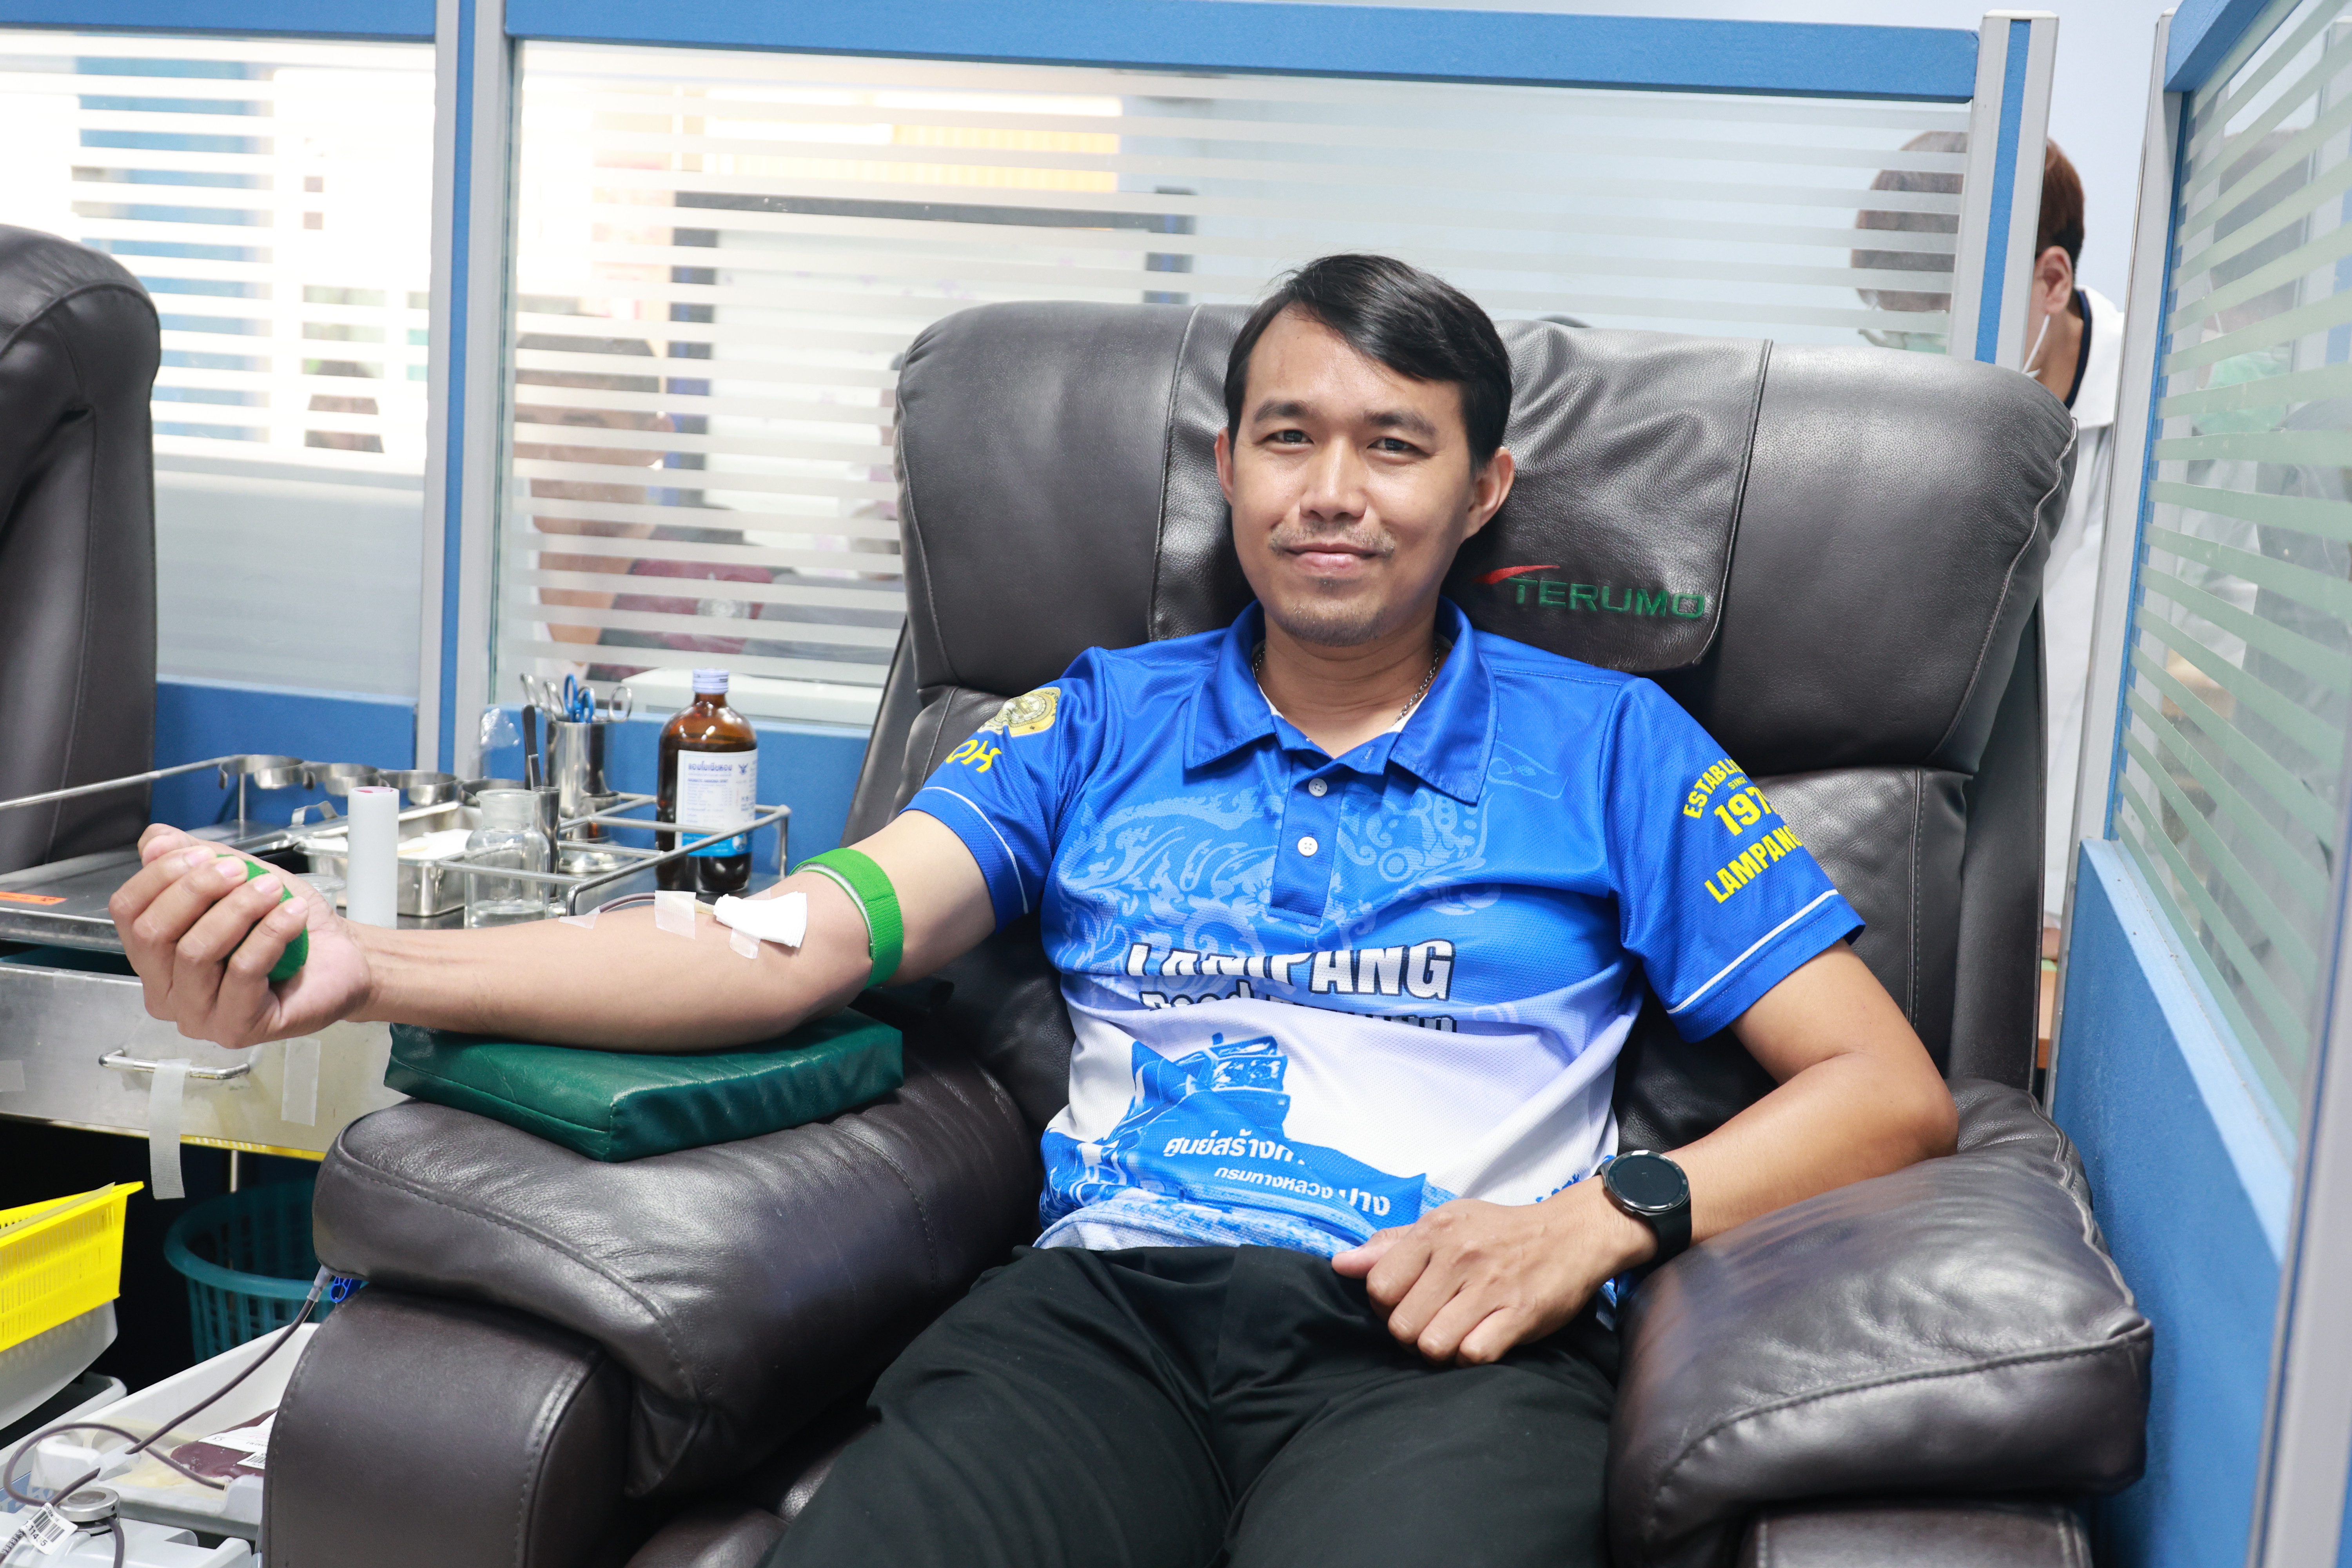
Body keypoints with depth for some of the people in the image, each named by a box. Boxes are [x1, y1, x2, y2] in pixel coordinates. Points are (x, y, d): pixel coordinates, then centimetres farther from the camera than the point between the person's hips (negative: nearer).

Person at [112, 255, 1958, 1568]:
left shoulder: (1610, 745, 13)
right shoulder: (1103, 722, 18)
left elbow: (1891, 1091, 10)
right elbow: (800, 940, 4)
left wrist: (1606, 1214, -10)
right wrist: (364, 965, -11)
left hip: (1443, 1340, -1)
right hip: (1109, 1298, 2)